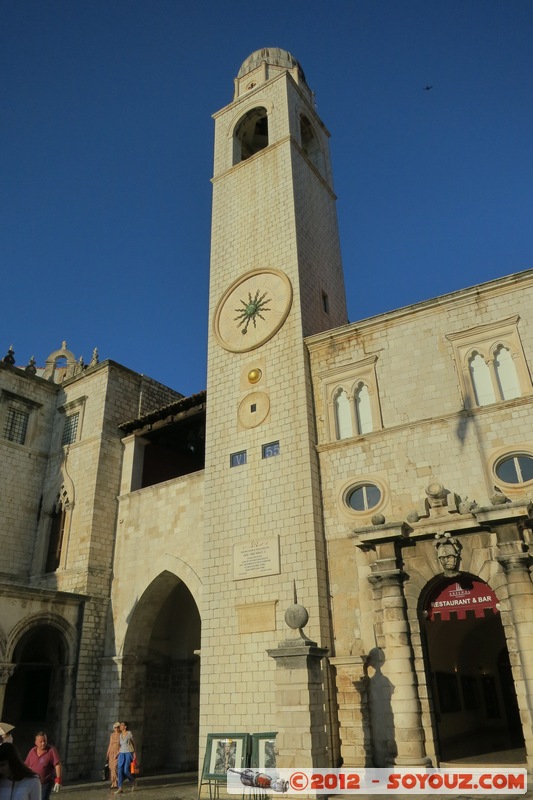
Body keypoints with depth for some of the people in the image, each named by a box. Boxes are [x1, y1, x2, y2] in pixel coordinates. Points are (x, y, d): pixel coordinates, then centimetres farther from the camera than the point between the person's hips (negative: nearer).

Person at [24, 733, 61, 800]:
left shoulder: (51, 750, -15)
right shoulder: (32, 751, 1)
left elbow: (57, 765, -19)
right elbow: (27, 766, 11)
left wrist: (58, 781, -25)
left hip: (46, 783, -5)